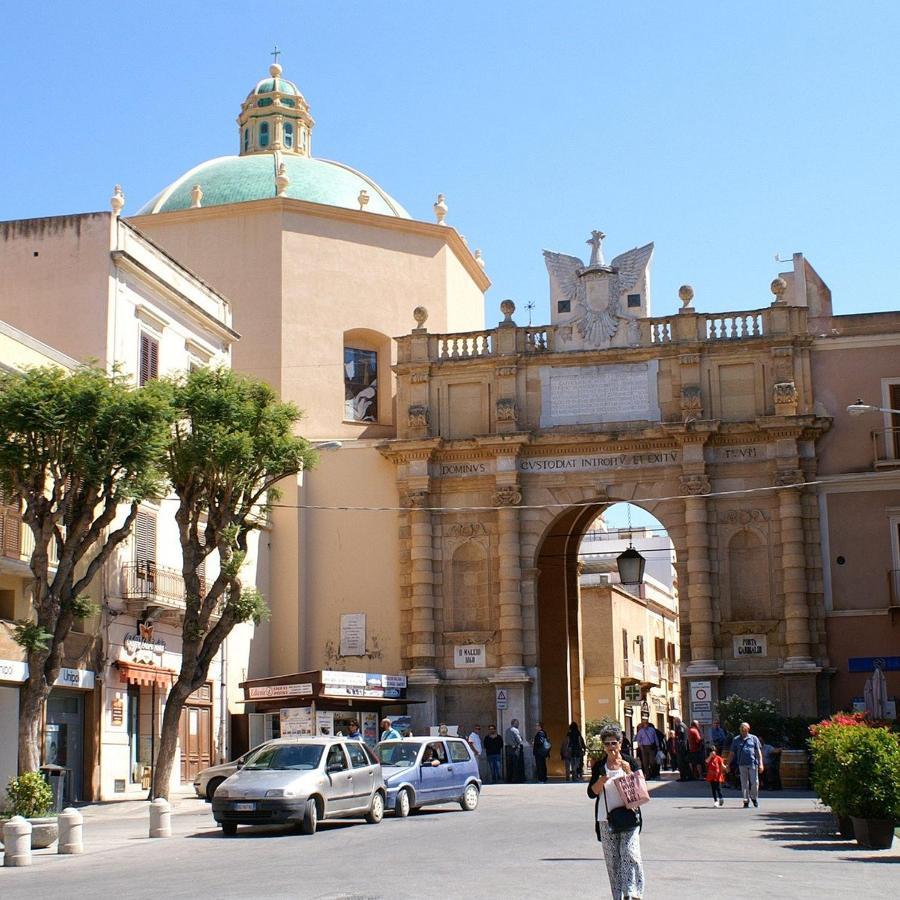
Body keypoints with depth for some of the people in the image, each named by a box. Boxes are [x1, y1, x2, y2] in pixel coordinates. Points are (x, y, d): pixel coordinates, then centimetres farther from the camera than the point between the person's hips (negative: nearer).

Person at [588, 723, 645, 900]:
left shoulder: (630, 762, 2)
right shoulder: (599, 766, 7)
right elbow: (591, 792, 4)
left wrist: (628, 772, -15)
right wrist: (601, 781, -15)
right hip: (606, 819, 2)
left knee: (629, 853, -15)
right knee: (612, 859, 3)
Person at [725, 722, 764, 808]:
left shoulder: (754, 738, 8)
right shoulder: (736, 740, 11)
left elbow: (758, 752, 6)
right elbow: (732, 753, 14)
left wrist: (761, 764, -3)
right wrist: (727, 764, 9)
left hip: (753, 763, -1)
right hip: (742, 764, 1)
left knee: (754, 782, -2)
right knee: (744, 783, 1)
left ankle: (754, 798, 20)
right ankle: (746, 801, 8)